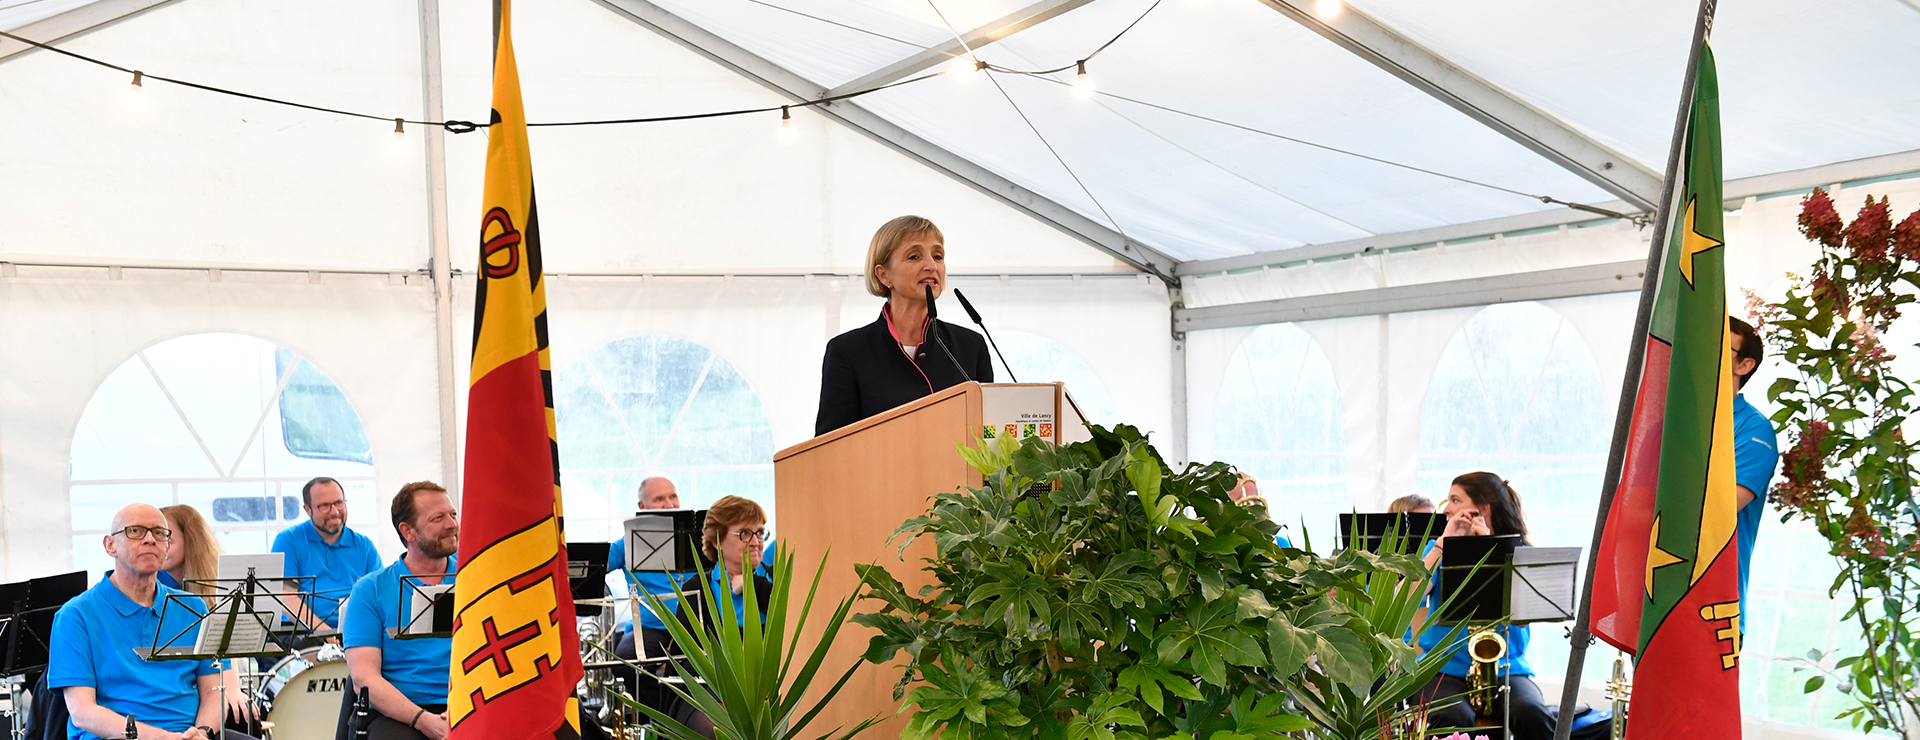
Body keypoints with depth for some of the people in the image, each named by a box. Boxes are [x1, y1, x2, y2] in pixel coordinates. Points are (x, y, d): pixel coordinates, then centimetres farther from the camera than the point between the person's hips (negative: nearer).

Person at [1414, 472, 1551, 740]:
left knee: (1533, 717, -31)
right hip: (1444, 667, 0)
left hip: (1506, 667, 0)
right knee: (1455, 718, -33)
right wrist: (1443, 542, -10)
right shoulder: (1441, 550, 10)